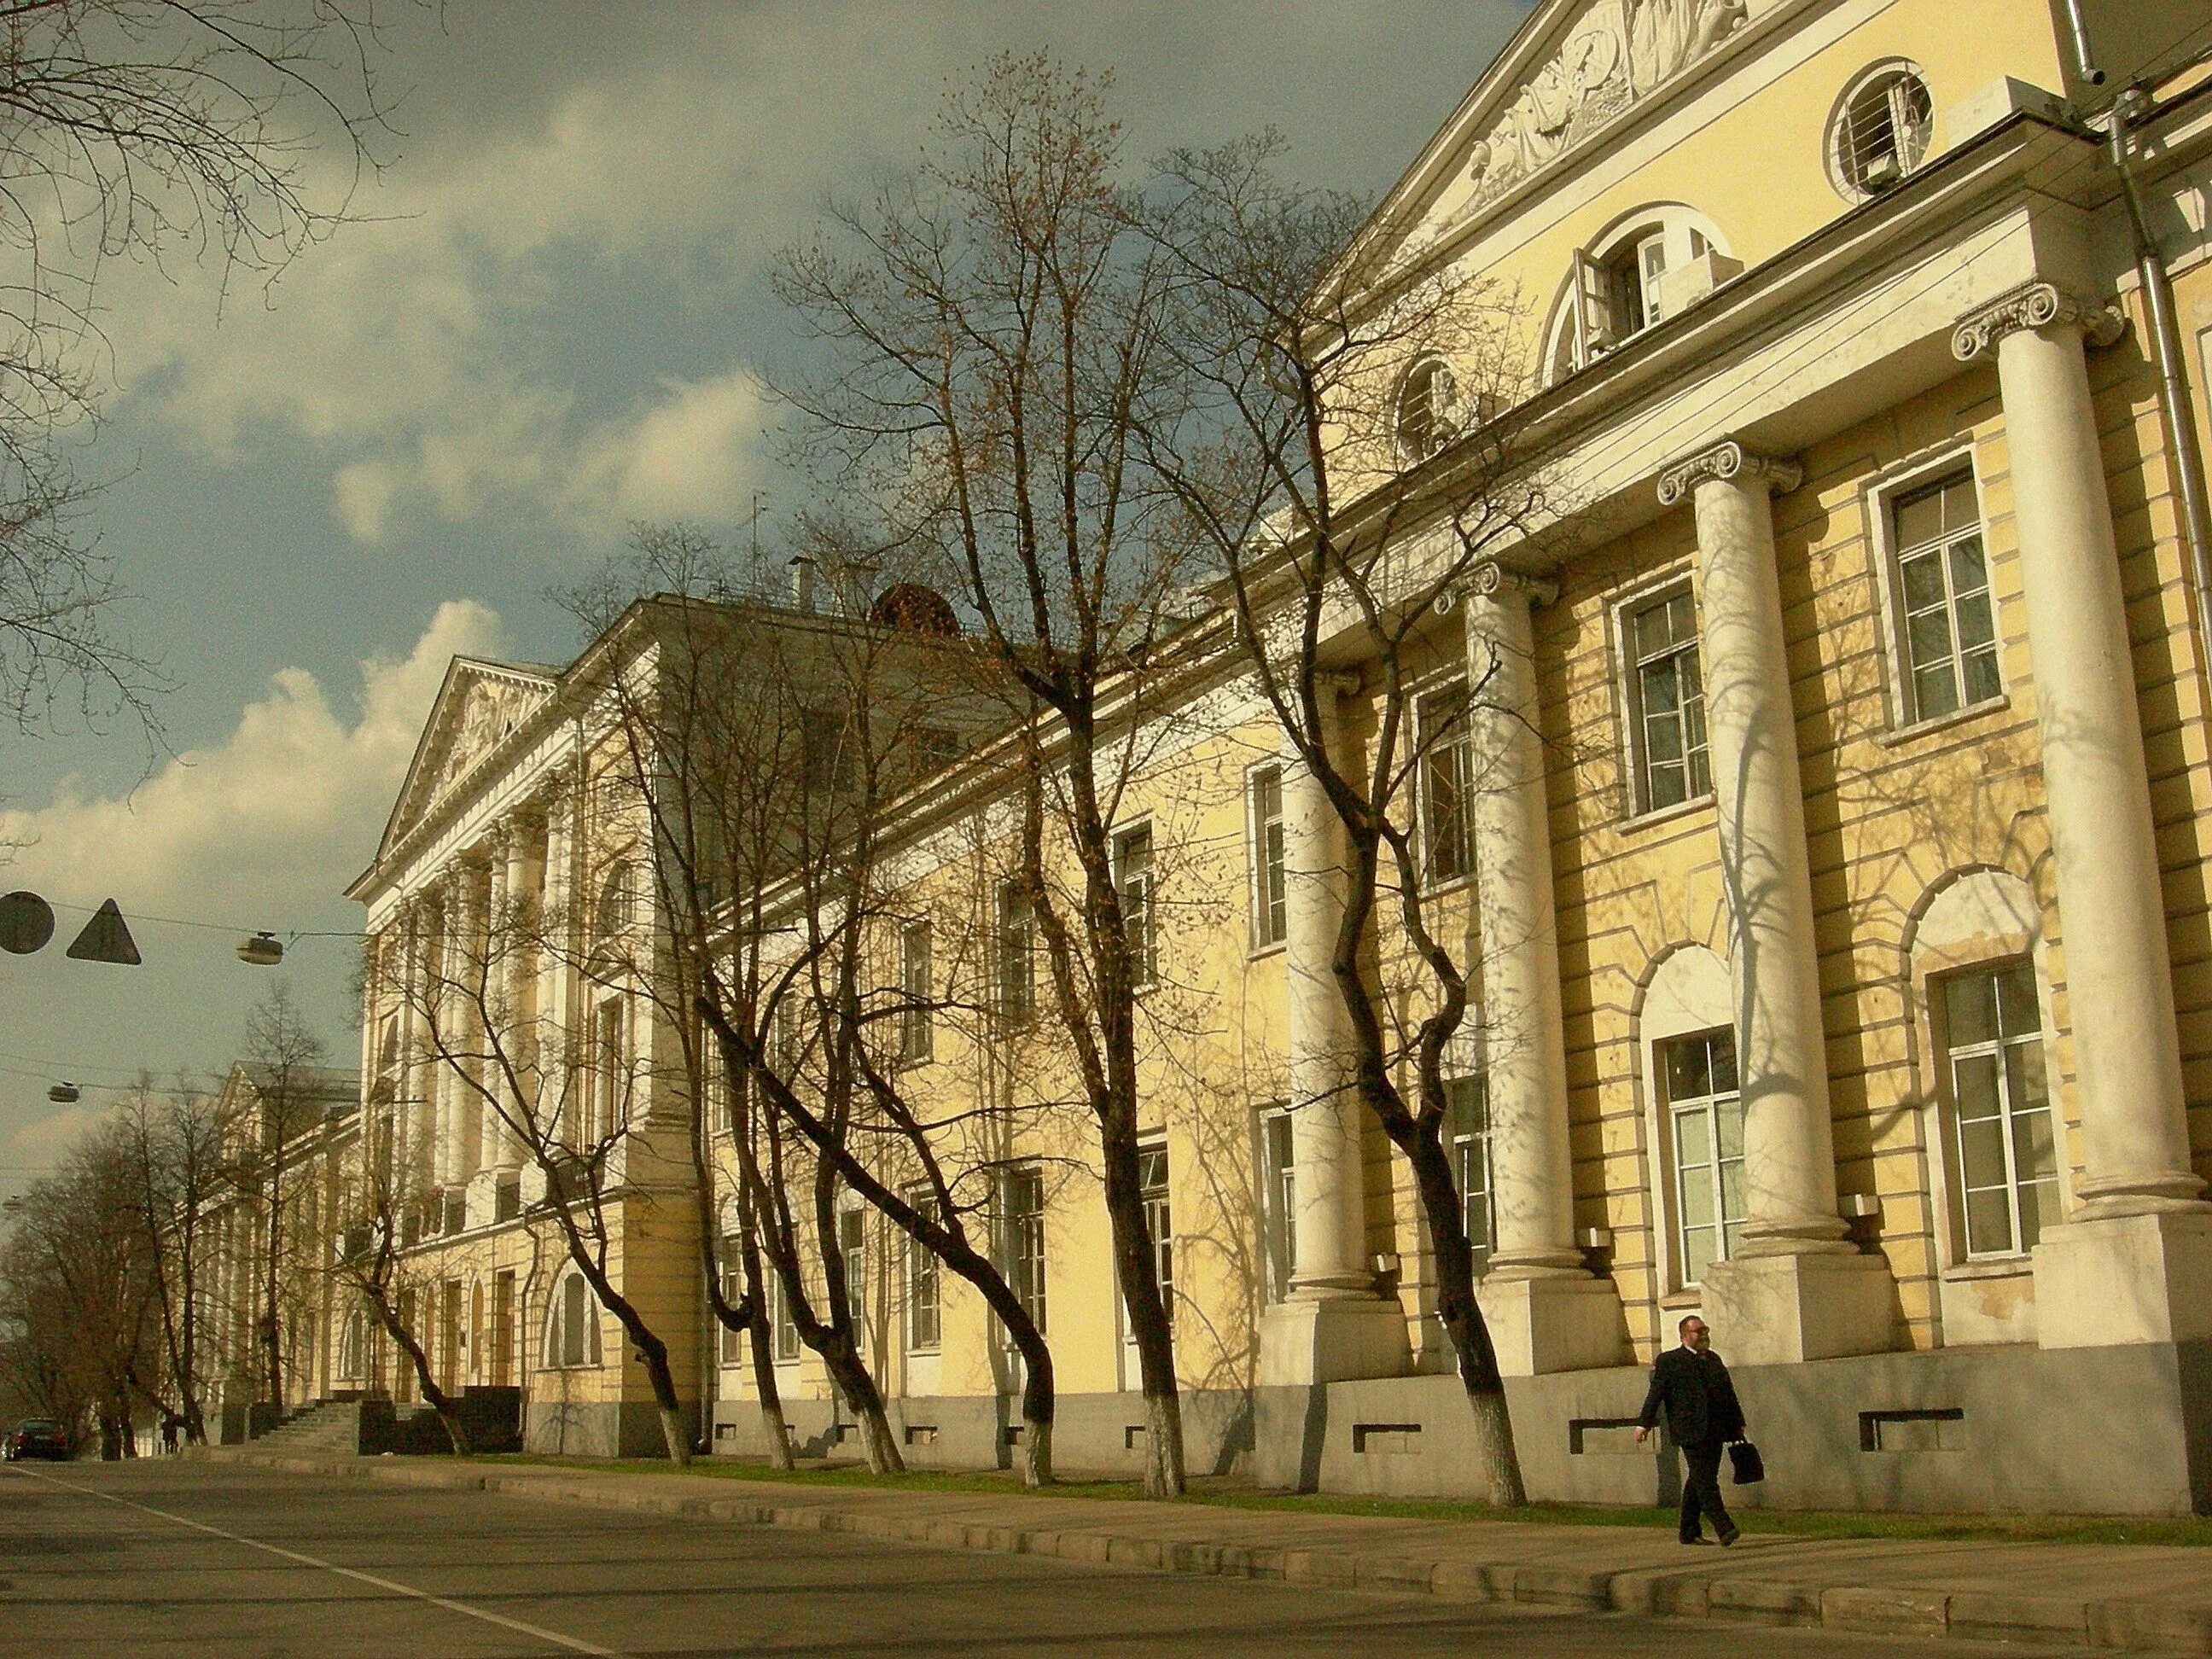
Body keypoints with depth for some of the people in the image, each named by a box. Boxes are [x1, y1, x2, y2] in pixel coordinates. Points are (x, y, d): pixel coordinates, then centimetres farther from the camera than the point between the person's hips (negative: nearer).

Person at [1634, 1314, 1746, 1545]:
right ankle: (1723, 1528, -16)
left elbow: (1729, 1393, 23)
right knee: (1706, 1482, -11)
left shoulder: (1714, 1359, 19)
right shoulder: (1669, 1361, -1)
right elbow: (1656, 1393, -5)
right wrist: (1644, 1423, -11)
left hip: (1714, 1431, 7)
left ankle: (1690, 1532, 17)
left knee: (1698, 1481, 11)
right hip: (1691, 1432, -7)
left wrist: (1738, 1423, 20)